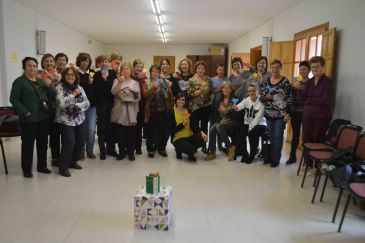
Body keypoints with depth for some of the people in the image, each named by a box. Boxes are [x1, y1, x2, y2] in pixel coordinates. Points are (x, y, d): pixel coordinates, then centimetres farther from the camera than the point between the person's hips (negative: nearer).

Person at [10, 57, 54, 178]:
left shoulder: (41, 81, 13)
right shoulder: (19, 81, -5)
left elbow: (51, 96, 12)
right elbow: (14, 100, -10)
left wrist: (48, 86, -6)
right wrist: (26, 113, -16)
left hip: (43, 118, 6)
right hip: (29, 119, -6)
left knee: (43, 143, 13)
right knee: (28, 144, 3)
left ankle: (42, 166, 28)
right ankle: (26, 169, 17)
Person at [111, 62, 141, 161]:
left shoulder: (135, 82, 11)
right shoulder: (117, 80, 7)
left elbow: (138, 97, 8)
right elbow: (113, 92, -10)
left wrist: (136, 94, -12)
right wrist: (120, 82, -19)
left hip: (131, 110, 1)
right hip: (120, 110, 0)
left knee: (131, 132, 2)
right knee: (121, 132, 2)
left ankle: (131, 152, 12)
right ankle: (121, 151, 14)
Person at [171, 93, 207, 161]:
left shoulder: (188, 111, 6)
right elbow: (172, 130, -13)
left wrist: (201, 132, -16)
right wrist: (183, 124, -24)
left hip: (189, 136, 5)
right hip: (178, 138, -5)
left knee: (203, 139, -22)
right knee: (190, 149, -32)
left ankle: (190, 149, 5)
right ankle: (179, 150, 4)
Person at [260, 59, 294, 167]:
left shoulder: (285, 82, -6)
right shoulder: (266, 81, 8)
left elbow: (290, 99, -8)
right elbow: (261, 97, 9)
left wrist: (288, 113, -13)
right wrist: (266, 97, -13)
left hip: (281, 115, -4)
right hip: (269, 115, 4)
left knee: (277, 137, 2)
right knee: (270, 136, 12)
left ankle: (276, 159, 11)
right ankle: (270, 156, 24)